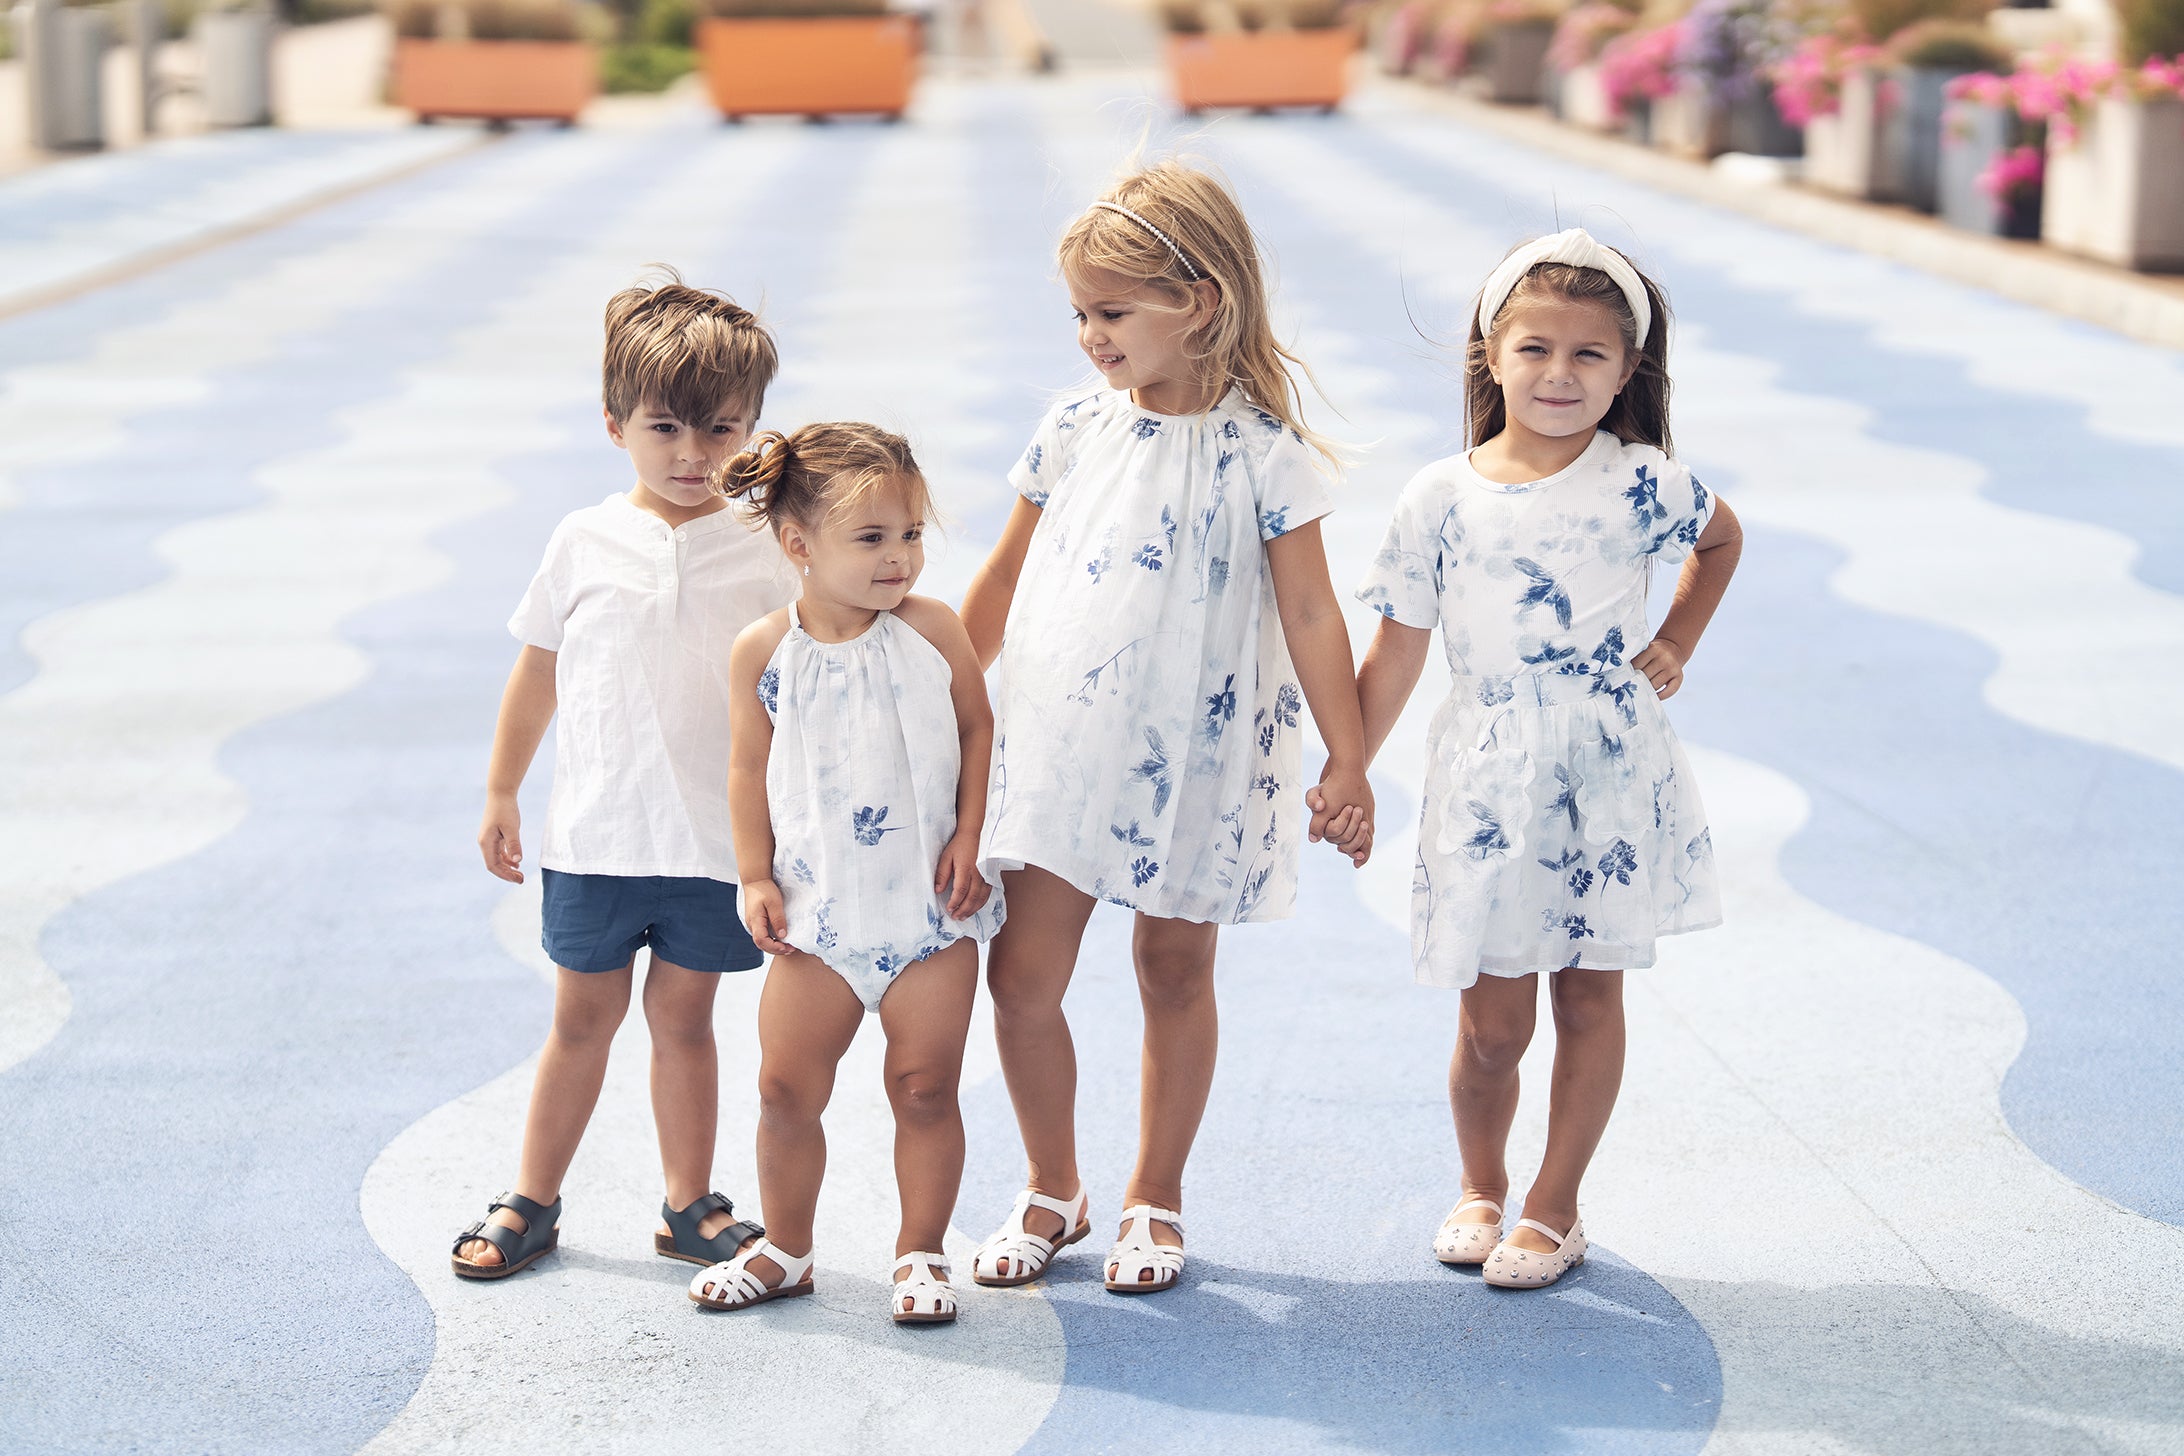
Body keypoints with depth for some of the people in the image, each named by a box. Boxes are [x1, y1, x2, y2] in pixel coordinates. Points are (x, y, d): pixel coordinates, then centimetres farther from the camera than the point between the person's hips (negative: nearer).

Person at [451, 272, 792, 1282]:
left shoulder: (763, 554, -2)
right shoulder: (585, 544, -1)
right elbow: (538, 673, 9)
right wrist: (501, 795, 12)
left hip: (715, 839, 0)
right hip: (595, 835, 1)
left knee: (682, 1017, 10)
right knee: (582, 1018, 11)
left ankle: (689, 1207, 23)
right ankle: (531, 1205, 24)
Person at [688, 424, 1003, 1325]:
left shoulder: (932, 630, -5)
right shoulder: (764, 653, -4)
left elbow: (978, 729, 4)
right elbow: (750, 768, 4)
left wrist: (969, 836, -4)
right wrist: (756, 876, 0)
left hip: (931, 907, -1)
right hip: (820, 910, 1)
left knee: (926, 1086, 2)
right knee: (786, 1086, 4)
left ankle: (921, 1254, 18)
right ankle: (785, 1250, 23)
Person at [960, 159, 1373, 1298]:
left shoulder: (1261, 454, -9)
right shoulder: (1074, 431, 2)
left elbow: (1309, 614, -6)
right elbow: (1006, 577, 13)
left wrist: (1347, 763, -6)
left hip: (1192, 763, -3)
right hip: (1058, 751, 3)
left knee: (1174, 977, 10)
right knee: (1020, 975, 0)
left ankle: (1155, 1198, 27)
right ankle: (1052, 1192, 20)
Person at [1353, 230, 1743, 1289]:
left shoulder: (1641, 482, -4)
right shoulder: (1442, 497, -4)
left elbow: (1722, 537, 19)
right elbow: (1396, 654, 0)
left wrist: (1674, 645, 10)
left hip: (1611, 773, 0)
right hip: (1489, 779, 0)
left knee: (1590, 996, 8)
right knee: (1492, 1022, 4)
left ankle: (1554, 1206, 22)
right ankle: (1479, 1183, 29)